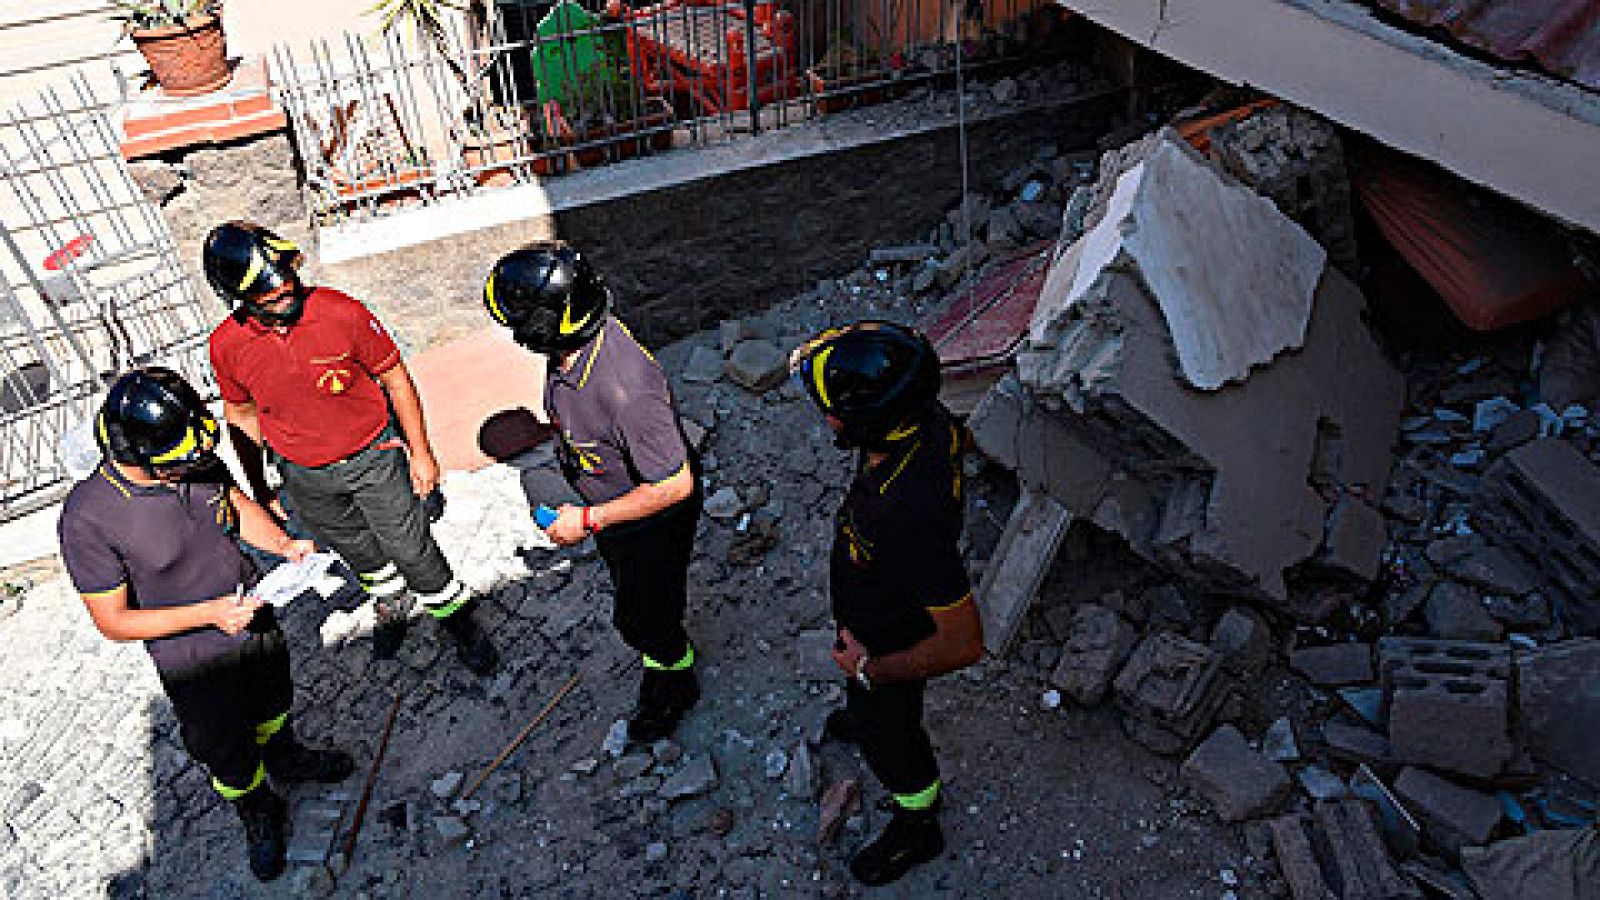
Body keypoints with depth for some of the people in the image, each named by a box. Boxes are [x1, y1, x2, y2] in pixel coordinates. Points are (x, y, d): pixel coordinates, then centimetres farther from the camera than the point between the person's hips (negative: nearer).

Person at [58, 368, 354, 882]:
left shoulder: (193, 461, -17)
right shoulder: (88, 518, -30)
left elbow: (236, 503, 3)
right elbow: (113, 622, -22)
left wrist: (281, 543, -14)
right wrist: (209, 614, -30)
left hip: (254, 617, 5)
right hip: (195, 661, -4)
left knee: (273, 709, 31)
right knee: (229, 755, 19)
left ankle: (287, 760, 62)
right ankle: (258, 814, 49)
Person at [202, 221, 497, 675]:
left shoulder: (343, 313, -22)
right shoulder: (227, 345, -14)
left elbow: (395, 377, -10)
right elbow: (241, 412, 5)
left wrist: (420, 451, -6)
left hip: (373, 458, -3)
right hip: (305, 478, 3)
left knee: (412, 549, 5)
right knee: (359, 553, 23)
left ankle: (457, 617, 30)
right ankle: (391, 606, 52)